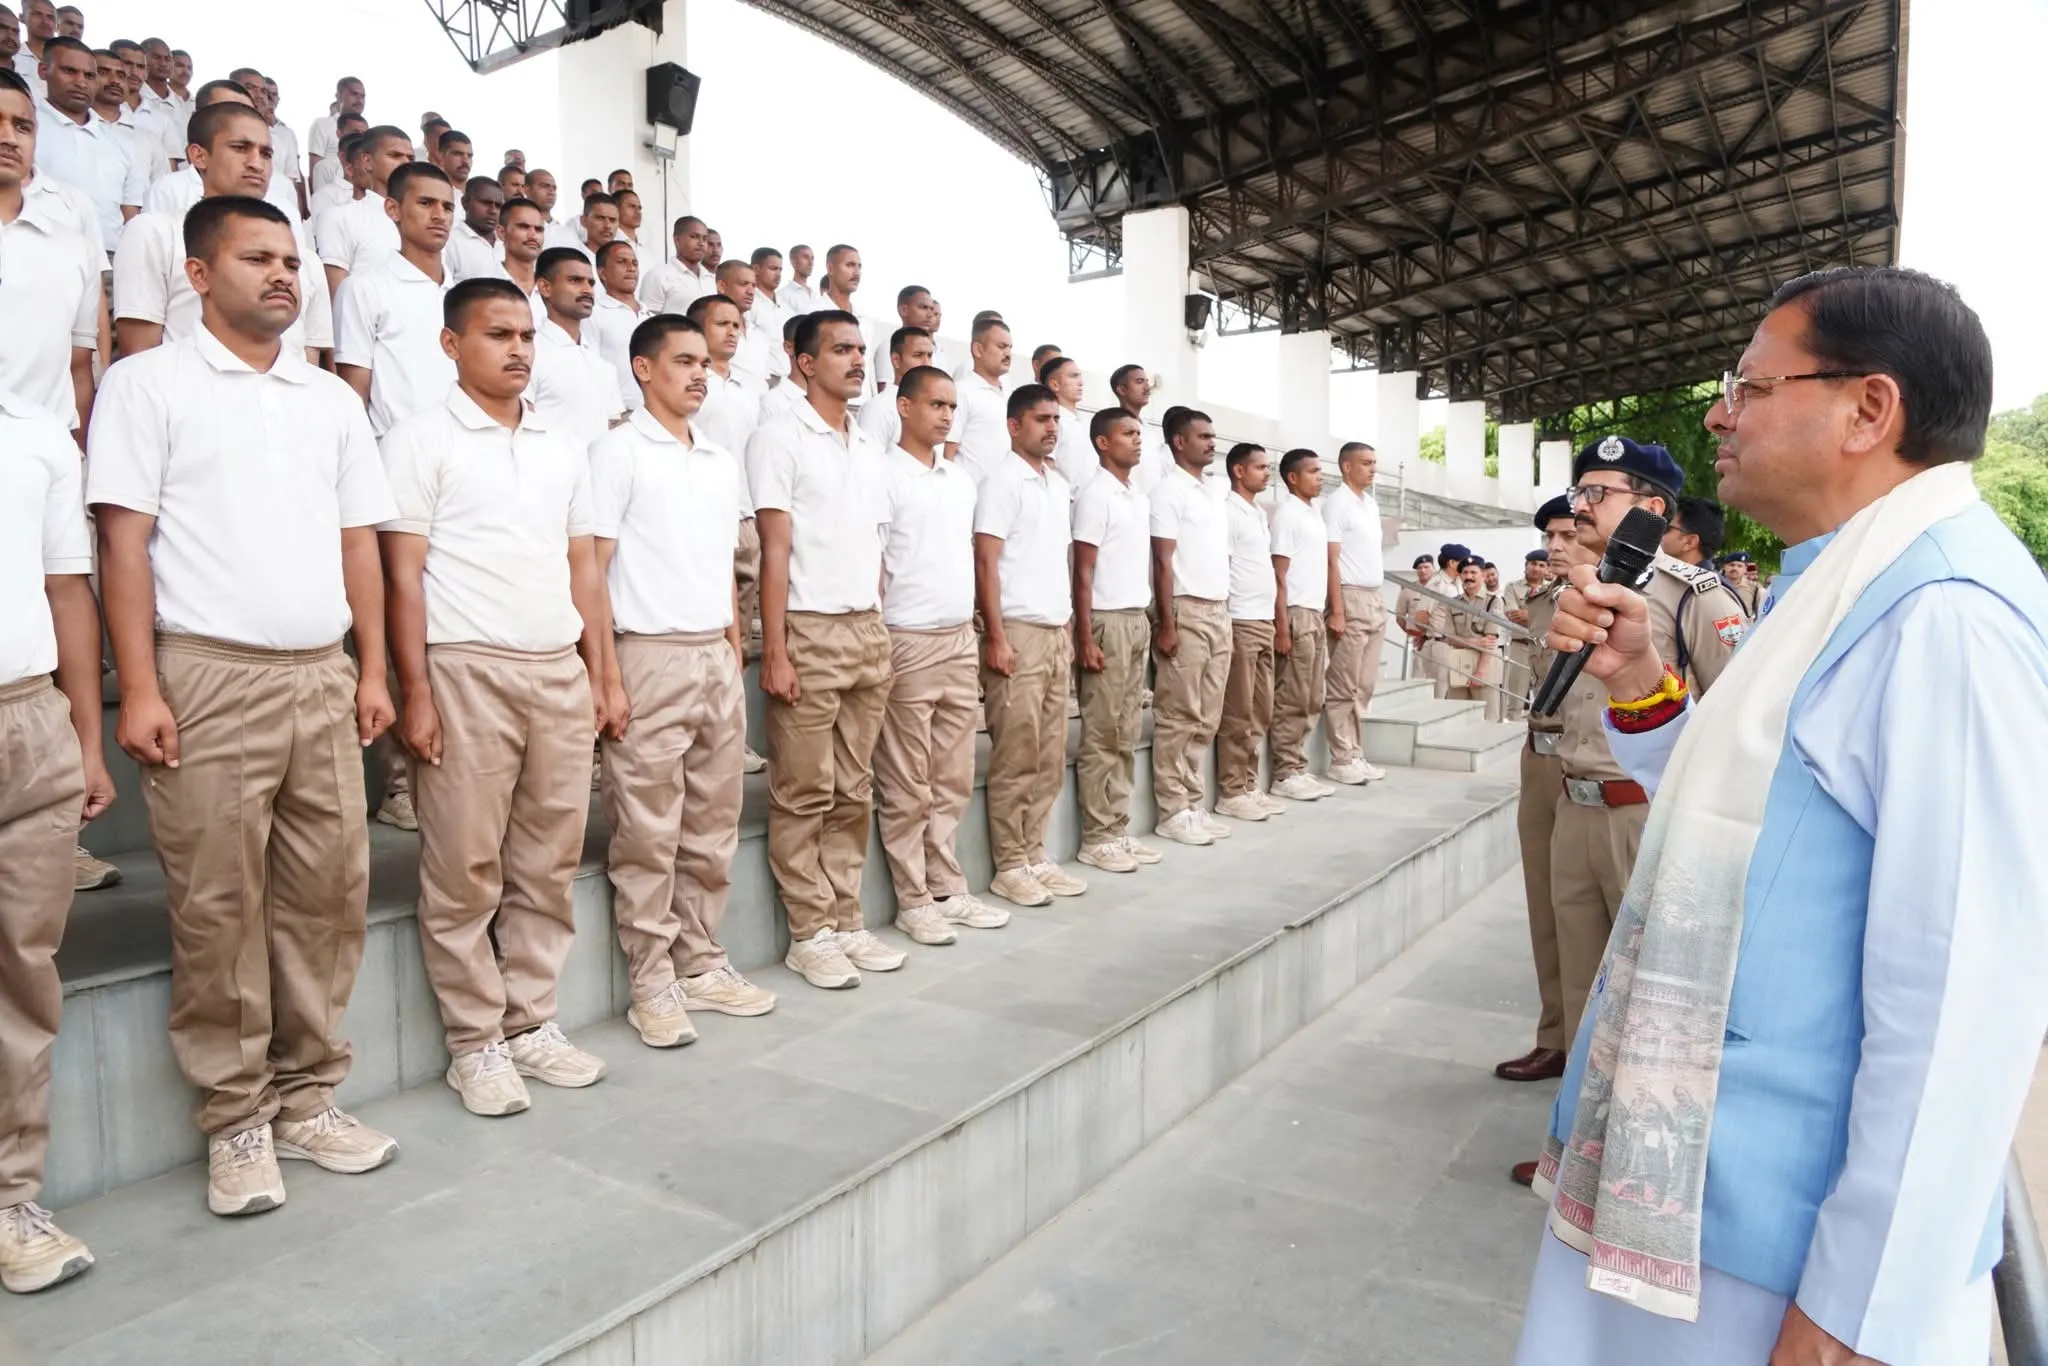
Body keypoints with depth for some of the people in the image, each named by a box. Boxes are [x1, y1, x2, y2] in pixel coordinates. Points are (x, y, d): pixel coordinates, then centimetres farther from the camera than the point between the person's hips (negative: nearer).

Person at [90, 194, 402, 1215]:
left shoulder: (333, 399, 16)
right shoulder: (148, 383, 3)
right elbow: (124, 540, -3)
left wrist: (373, 669, 9)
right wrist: (139, 689, -11)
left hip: (320, 677, 4)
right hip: (208, 679, -4)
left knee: (327, 897, 7)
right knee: (217, 910, 1)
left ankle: (306, 1098, 21)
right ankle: (236, 1123, 15)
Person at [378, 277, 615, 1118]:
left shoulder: (565, 447, 16)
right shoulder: (422, 441, 1)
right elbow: (404, 574, -4)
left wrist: (602, 676, 11)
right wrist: (414, 692, -10)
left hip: (560, 672, 5)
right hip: (467, 671, -5)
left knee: (549, 863, 9)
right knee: (465, 869, 1)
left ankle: (530, 1022, 22)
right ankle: (474, 1043, 14)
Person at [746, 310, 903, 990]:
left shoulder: (869, 447, 16)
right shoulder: (780, 436, -4)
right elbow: (775, 549, -9)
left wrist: (881, 632, 11)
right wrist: (775, 652, -14)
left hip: (868, 630, 7)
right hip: (810, 630, -6)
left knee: (853, 792, 10)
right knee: (805, 795, 0)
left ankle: (846, 922, 20)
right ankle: (809, 934, 10)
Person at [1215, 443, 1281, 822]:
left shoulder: (1260, 514, 18)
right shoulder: (1227, 512, -8)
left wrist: (1274, 620, 16)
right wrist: (1223, 625, -18)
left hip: (1264, 622, 9)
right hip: (1239, 622, -9)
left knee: (1261, 712, 10)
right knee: (1238, 715, -5)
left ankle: (1249, 786, 17)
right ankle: (1231, 793, 2)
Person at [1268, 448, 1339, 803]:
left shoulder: (1316, 514, 16)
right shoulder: (1286, 513, -9)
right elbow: (1278, 576, -13)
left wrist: (1328, 613, 14)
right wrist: (1282, 627, -18)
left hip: (1316, 615, 9)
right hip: (1296, 615, -9)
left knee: (1312, 701, 10)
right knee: (1292, 702, -5)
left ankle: (1299, 770, 16)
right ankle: (1286, 775, 1)